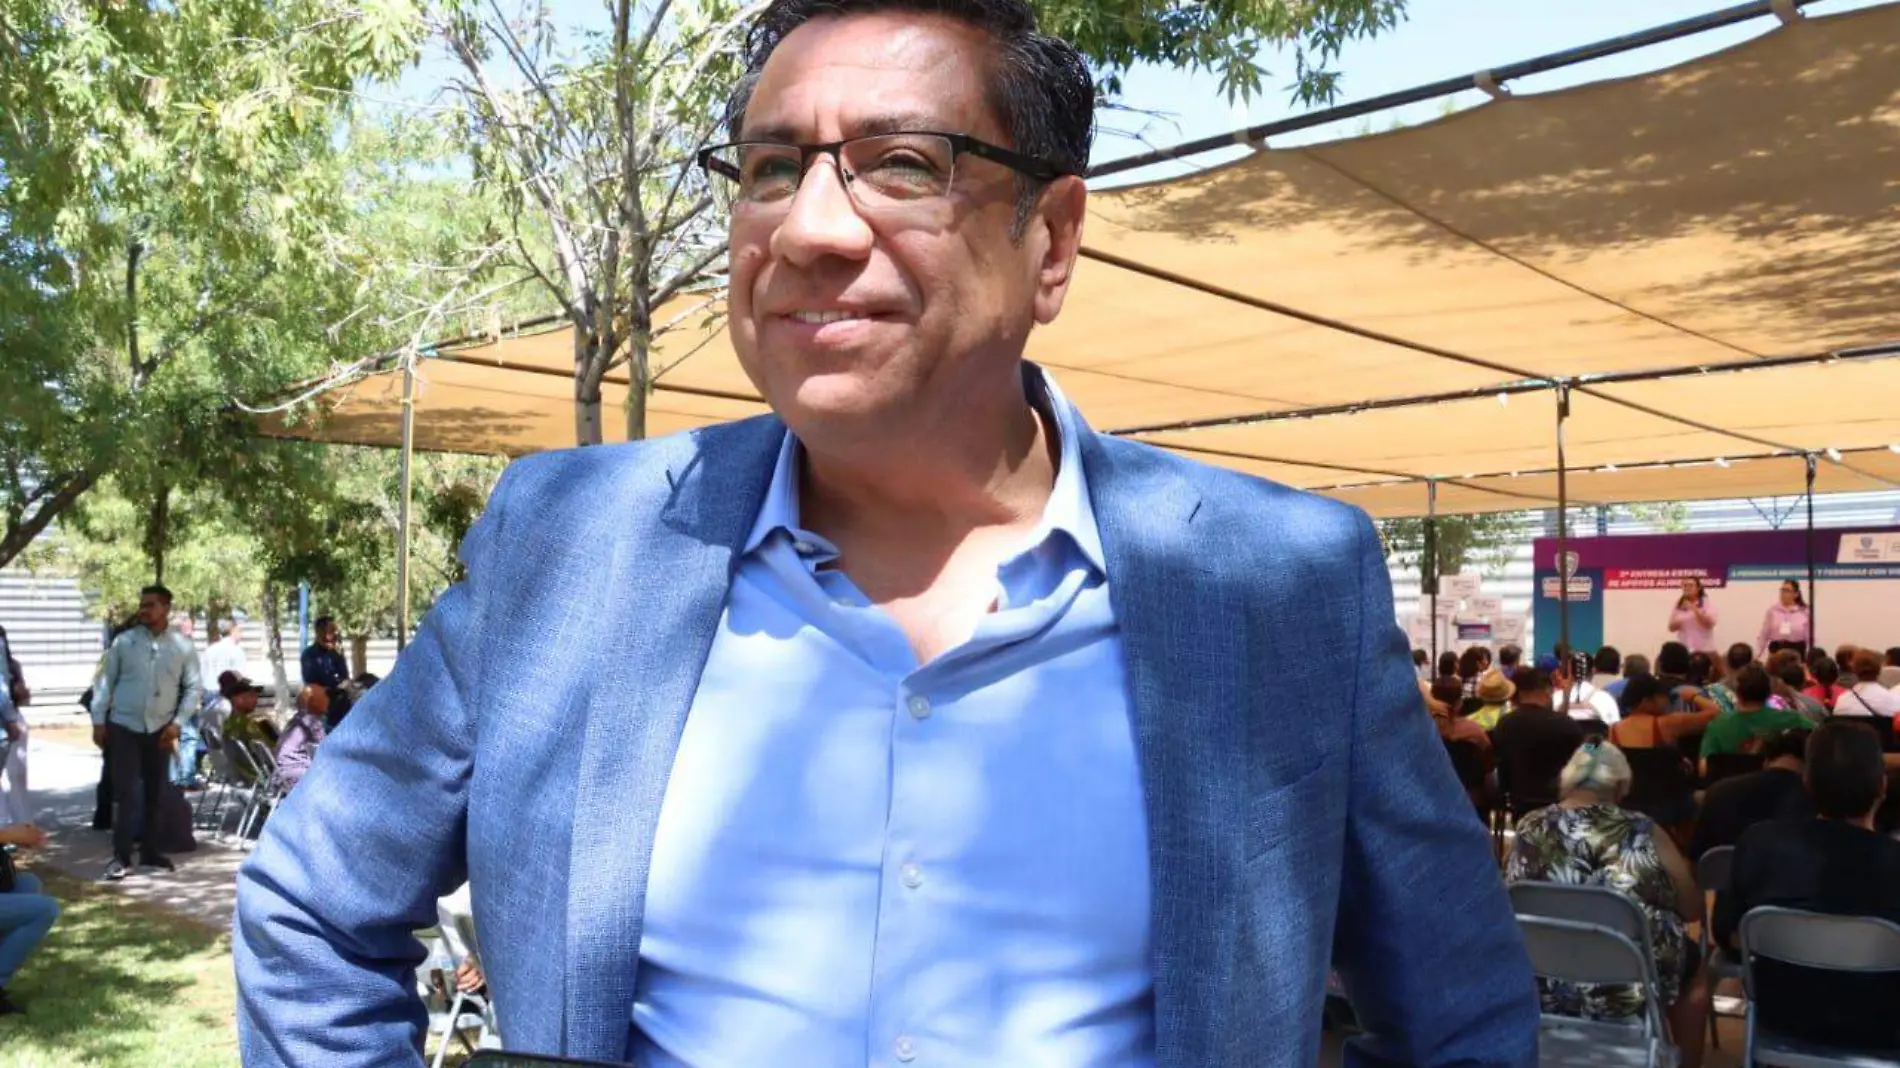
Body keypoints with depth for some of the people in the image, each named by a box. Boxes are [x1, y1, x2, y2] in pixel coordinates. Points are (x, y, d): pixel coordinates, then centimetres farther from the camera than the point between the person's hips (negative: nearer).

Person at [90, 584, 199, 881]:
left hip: (160, 729, 2)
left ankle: (150, 851, 22)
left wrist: (177, 722, -6)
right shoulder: (124, 641, -1)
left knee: (155, 793, 10)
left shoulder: (183, 646, 0)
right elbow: (106, 681, 2)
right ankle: (121, 856, -2)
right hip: (123, 726, -1)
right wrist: (99, 720, -2)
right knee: (124, 793, -6)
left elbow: (192, 688, 3)